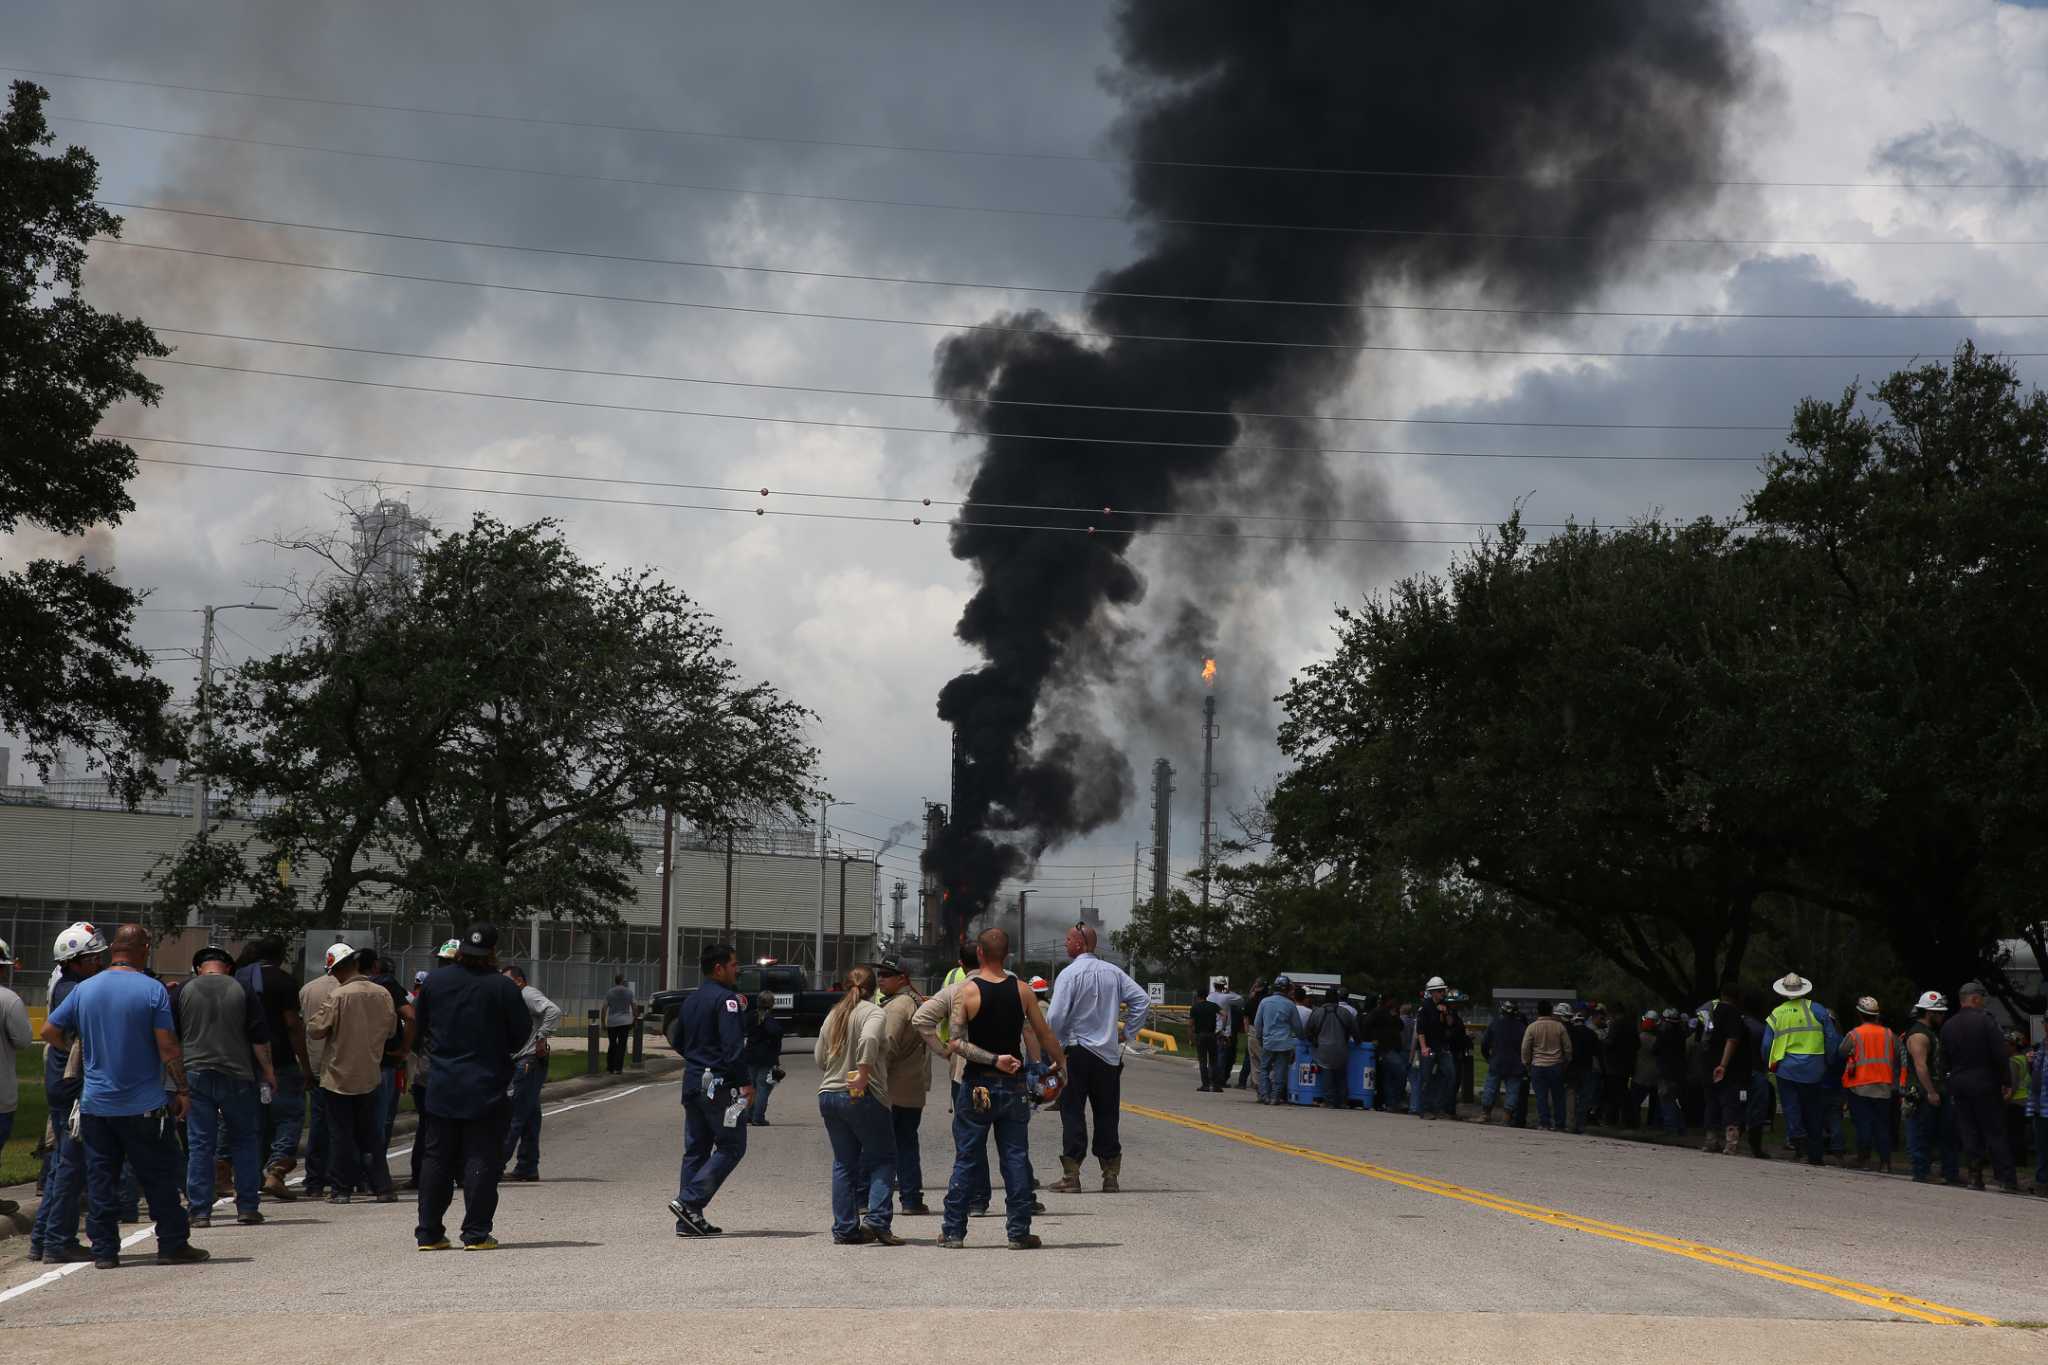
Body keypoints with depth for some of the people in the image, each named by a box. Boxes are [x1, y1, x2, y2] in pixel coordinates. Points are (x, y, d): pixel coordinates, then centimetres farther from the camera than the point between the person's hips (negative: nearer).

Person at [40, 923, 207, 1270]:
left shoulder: (84, 989, 4)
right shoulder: (152, 990, -9)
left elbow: (49, 1031, 8)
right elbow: (168, 1047, -12)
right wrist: (182, 1090, -4)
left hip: (95, 1104, 4)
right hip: (144, 1107, -3)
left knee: (100, 1180, 8)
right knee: (160, 1177, 6)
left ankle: (104, 1251, 8)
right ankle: (172, 1245, 10)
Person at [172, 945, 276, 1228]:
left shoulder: (183, 990, 3)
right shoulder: (243, 991, 1)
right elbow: (260, 1038, -1)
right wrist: (269, 1072, 9)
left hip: (195, 1075, 0)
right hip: (237, 1076, 0)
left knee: (199, 1144, 4)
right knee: (245, 1141, 11)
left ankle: (200, 1211, 1)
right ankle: (247, 1207, 8)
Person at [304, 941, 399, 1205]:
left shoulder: (338, 997, -18)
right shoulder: (383, 994, -2)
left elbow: (314, 1029, -14)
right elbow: (390, 1029, 10)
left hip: (339, 1077, -4)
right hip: (371, 1077, 4)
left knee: (341, 1136, 5)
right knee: (370, 1134, 13)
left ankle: (342, 1189, 8)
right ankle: (382, 1187, 11)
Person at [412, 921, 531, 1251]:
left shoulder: (434, 980, 0)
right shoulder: (502, 986, -11)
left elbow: (419, 1026, 11)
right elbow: (522, 1032, -3)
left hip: (440, 1088, 3)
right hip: (486, 1089, -3)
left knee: (436, 1158, 10)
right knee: (480, 1159, 1)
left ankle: (429, 1233, 10)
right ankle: (476, 1233, -1)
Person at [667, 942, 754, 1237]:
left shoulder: (690, 1000, 15)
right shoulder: (726, 999, -12)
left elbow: (677, 1040, 21)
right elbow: (733, 1045, -20)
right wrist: (745, 1082, -19)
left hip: (692, 1082, 9)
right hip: (720, 1085, -9)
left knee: (695, 1150, 10)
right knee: (731, 1147, -2)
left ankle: (689, 1221, 8)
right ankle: (690, 1202, -14)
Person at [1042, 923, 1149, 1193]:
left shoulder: (1069, 974, -11)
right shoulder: (1113, 972, 6)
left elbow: (1056, 1016, -17)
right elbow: (1142, 999, 4)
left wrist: (1052, 1046, -2)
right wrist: (1128, 1033, 10)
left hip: (1076, 1051, -5)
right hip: (1109, 1054, 5)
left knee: (1073, 1113, 0)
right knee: (1107, 1115, 9)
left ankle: (1072, 1175, -3)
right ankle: (1111, 1175, 10)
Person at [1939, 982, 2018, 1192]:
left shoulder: (1948, 1026, 7)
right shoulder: (1985, 1020, -10)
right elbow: (1999, 1054, -12)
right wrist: (2006, 1082, -6)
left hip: (1958, 1086, 4)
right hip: (1985, 1084, -4)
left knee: (1968, 1133, 7)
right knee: (1994, 1133, -1)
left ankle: (1975, 1177, 3)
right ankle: (2007, 1180, -4)